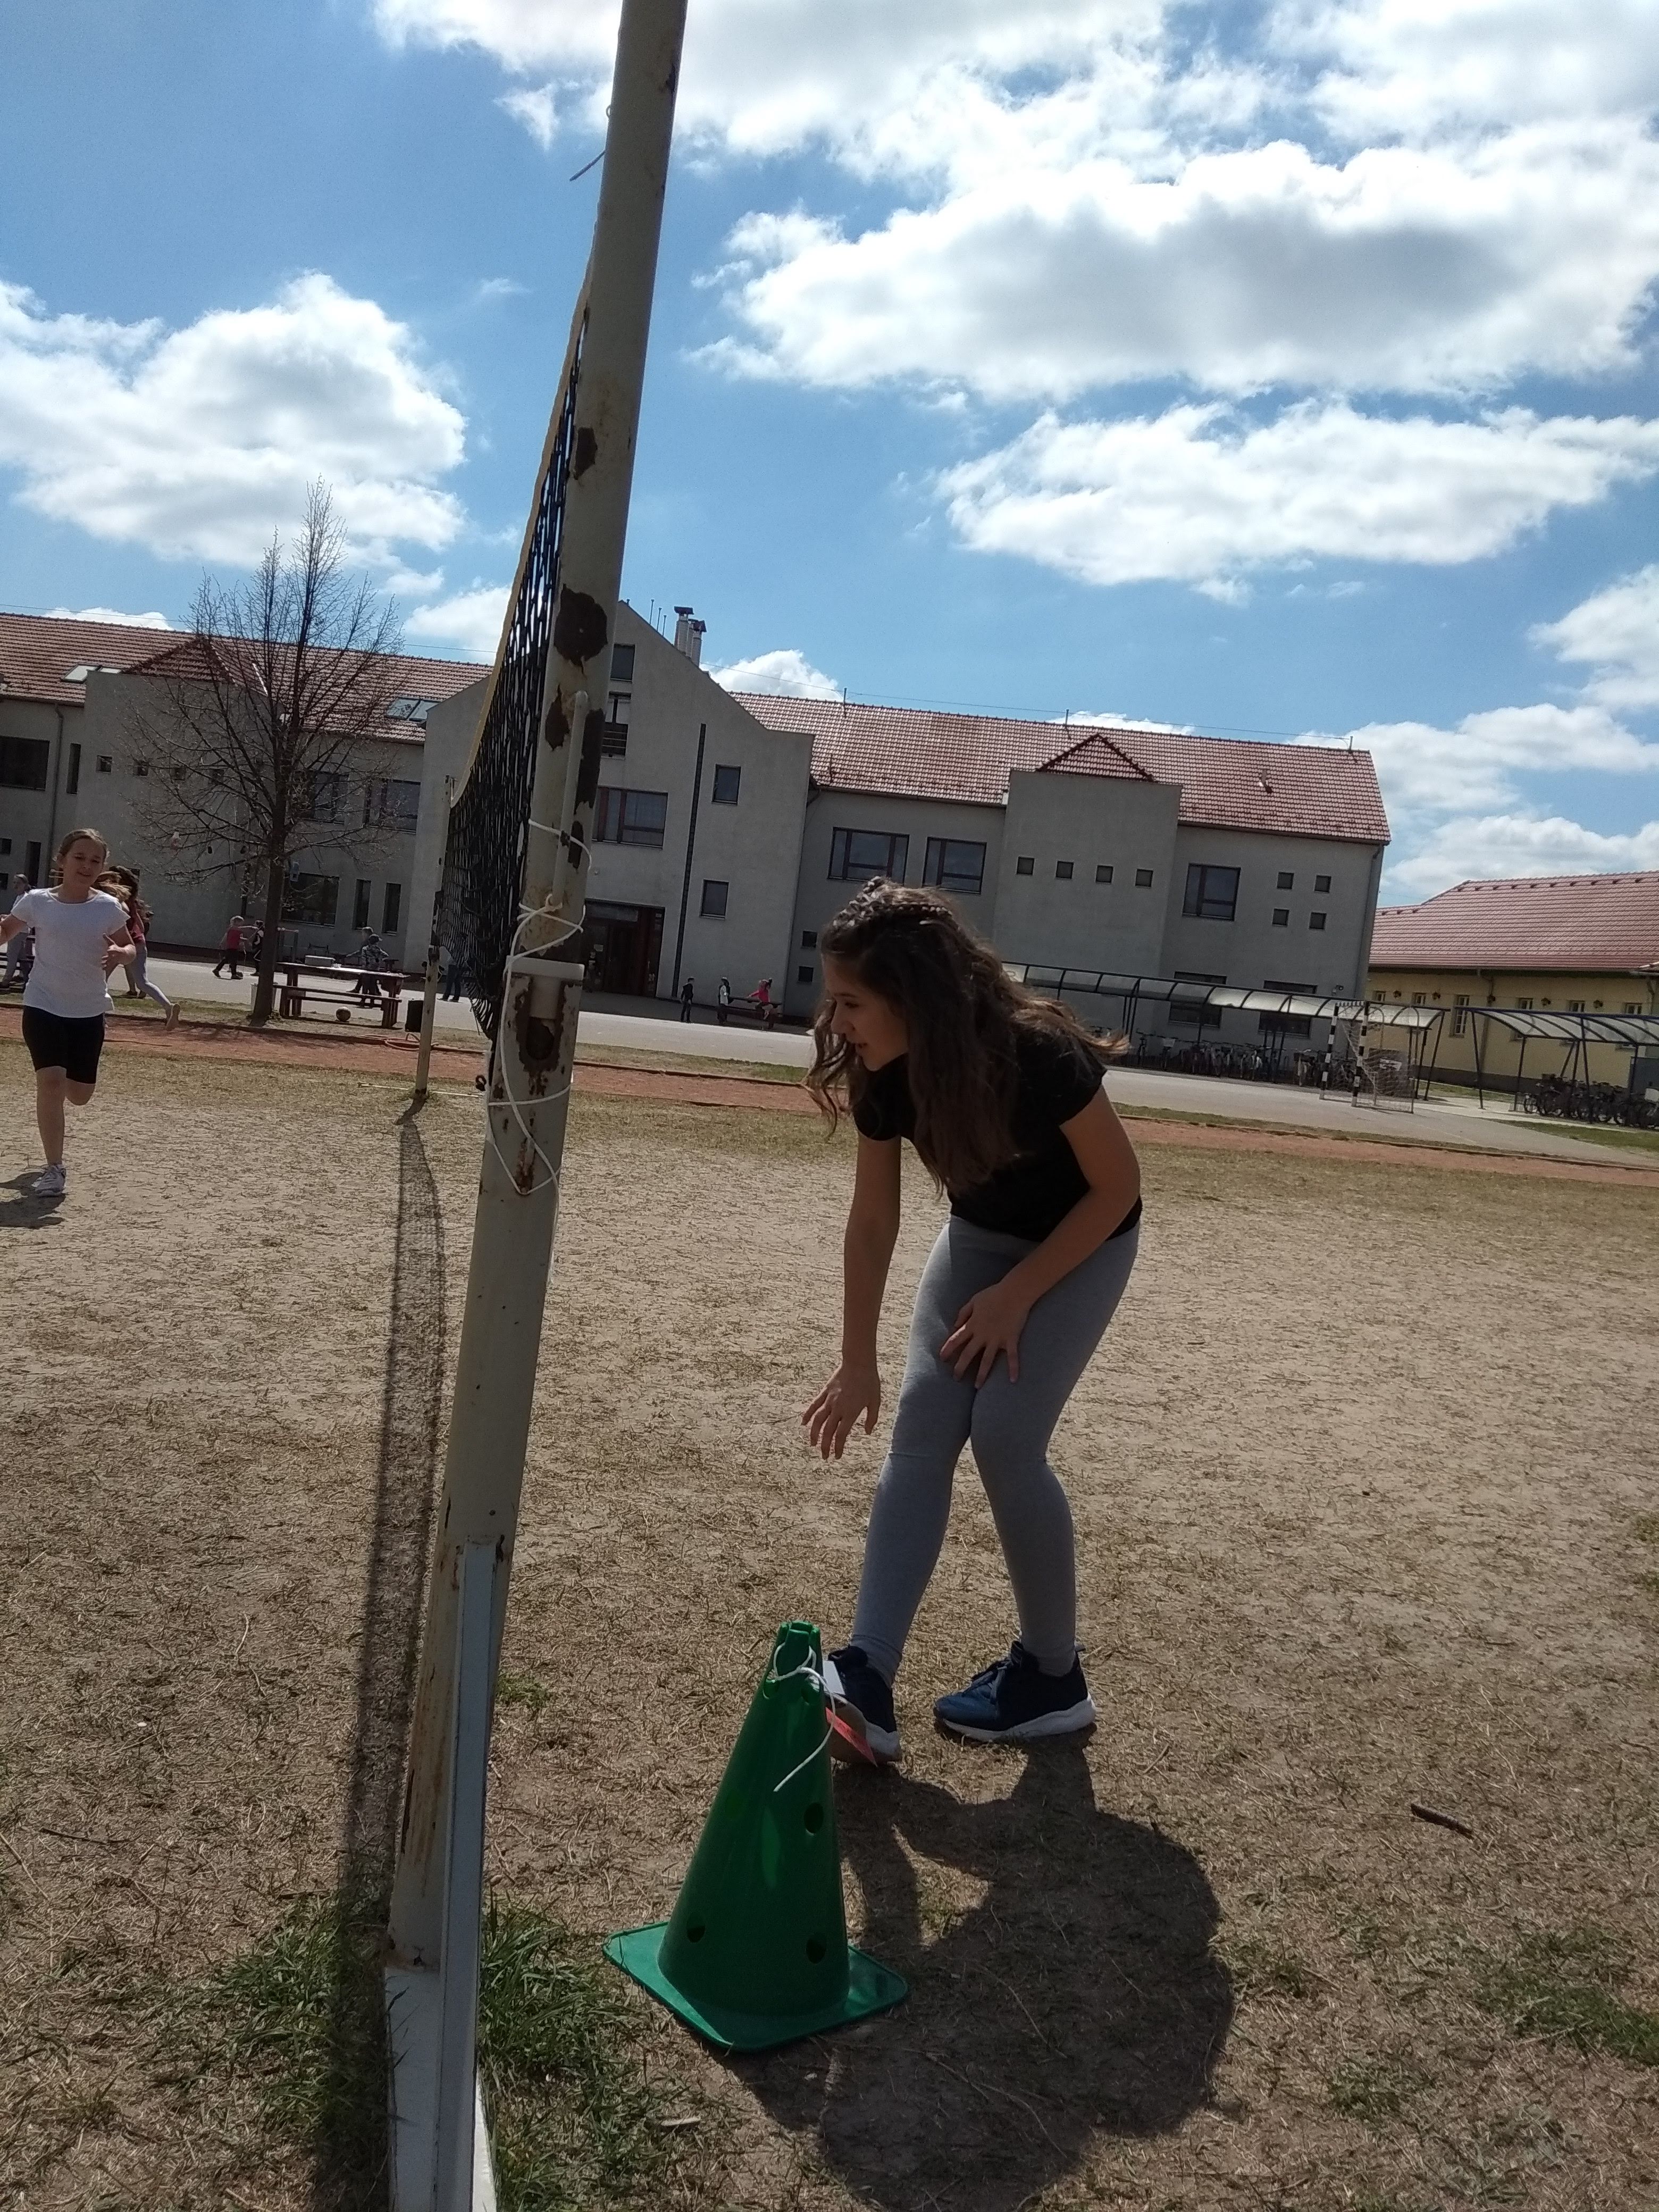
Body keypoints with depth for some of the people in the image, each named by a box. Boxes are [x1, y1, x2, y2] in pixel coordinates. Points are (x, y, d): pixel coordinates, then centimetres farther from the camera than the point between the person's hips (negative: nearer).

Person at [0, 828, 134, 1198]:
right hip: (43, 1006, -2)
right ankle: (54, 1169, -8)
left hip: (89, 1011, 2)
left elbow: (130, 947, 7)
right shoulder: (36, 902, -5)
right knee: (50, 1081, -17)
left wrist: (120, 954, -17)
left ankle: (58, 1084, 48)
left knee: (79, 1095, 9)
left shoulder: (109, 907, -5)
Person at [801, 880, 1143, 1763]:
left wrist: (1017, 1295, -20)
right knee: (920, 1432, -7)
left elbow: (1117, 1188, -21)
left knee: (1004, 1436, -15)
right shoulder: (882, 1076, -19)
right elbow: (872, 1222, -9)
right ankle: (867, 1677, -7)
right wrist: (856, 1364, -6)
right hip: (979, 1235, 5)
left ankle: (1053, 1677, 6)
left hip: (1082, 1244, -5)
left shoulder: (1039, 1057, -35)